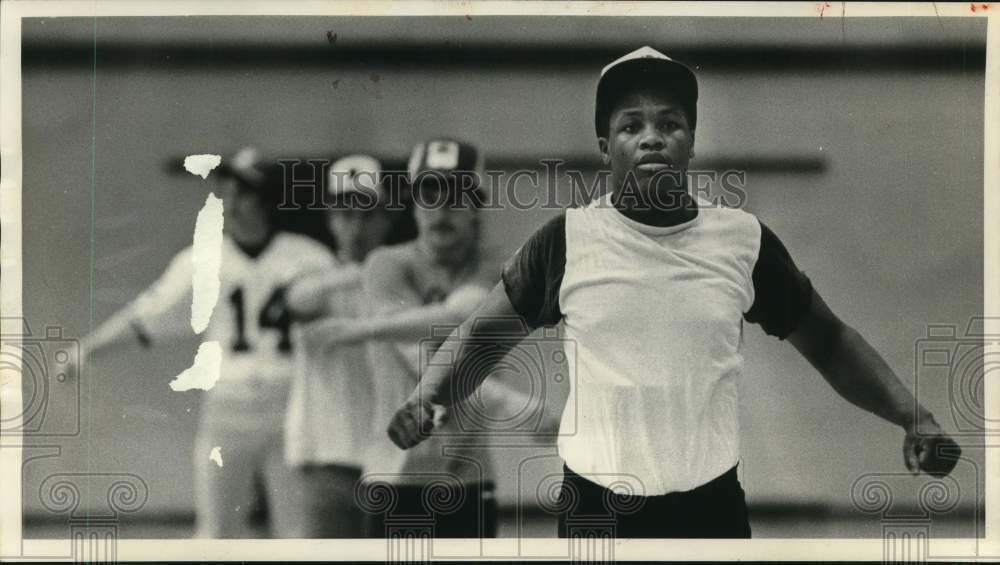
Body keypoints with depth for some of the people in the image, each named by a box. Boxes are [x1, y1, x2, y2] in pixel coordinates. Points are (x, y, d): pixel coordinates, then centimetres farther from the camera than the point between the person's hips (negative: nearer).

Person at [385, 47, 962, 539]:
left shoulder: (744, 239, -1)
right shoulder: (567, 240, -4)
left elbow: (828, 340, 8)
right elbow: (483, 331, 5)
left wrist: (914, 417, -6)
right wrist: (427, 398, -14)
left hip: (713, 504, 1)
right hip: (595, 506, -1)